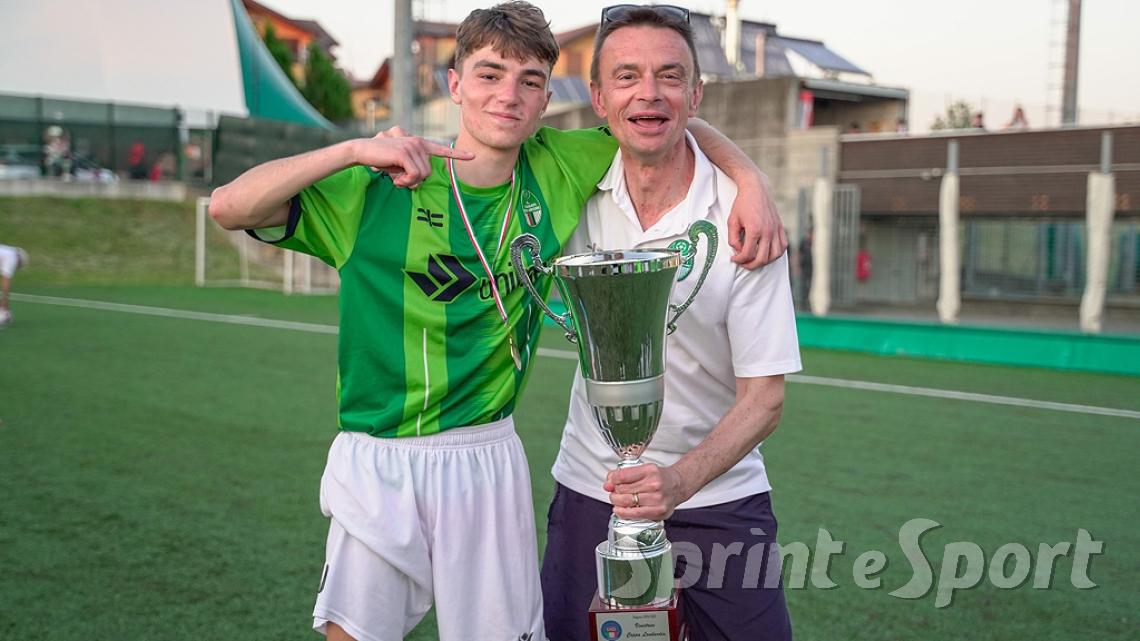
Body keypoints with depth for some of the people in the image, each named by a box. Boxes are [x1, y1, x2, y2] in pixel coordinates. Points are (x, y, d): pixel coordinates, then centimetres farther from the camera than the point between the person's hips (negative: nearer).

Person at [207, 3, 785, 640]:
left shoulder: (556, 171, 1)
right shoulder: (379, 187, -7)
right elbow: (229, 207, -13)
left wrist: (752, 182, -8)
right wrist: (353, 149, -22)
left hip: (487, 459, 2)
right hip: (377, 462, -2)